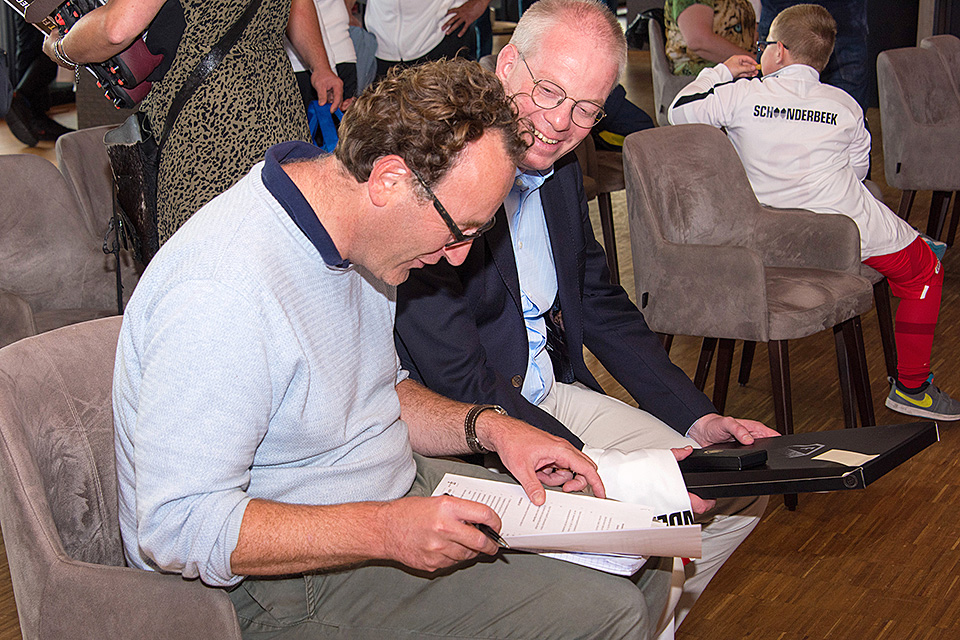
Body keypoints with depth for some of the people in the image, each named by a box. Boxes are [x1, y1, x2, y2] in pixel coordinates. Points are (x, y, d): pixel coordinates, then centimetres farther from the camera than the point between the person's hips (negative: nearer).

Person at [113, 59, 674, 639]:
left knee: (639, 560, 7)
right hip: (289, 579, -9)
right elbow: (176, 527, -28)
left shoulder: (355, 237, 2)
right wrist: (385, 531, -31)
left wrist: (488, 427, -2)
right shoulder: (222, 293, -30)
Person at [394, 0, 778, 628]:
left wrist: (698, 418, 5)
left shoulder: (561, 166, 3)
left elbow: (601, 304, 15)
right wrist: (605, 476, -26)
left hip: (554, 392, 8)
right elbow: (458, 381, -25)